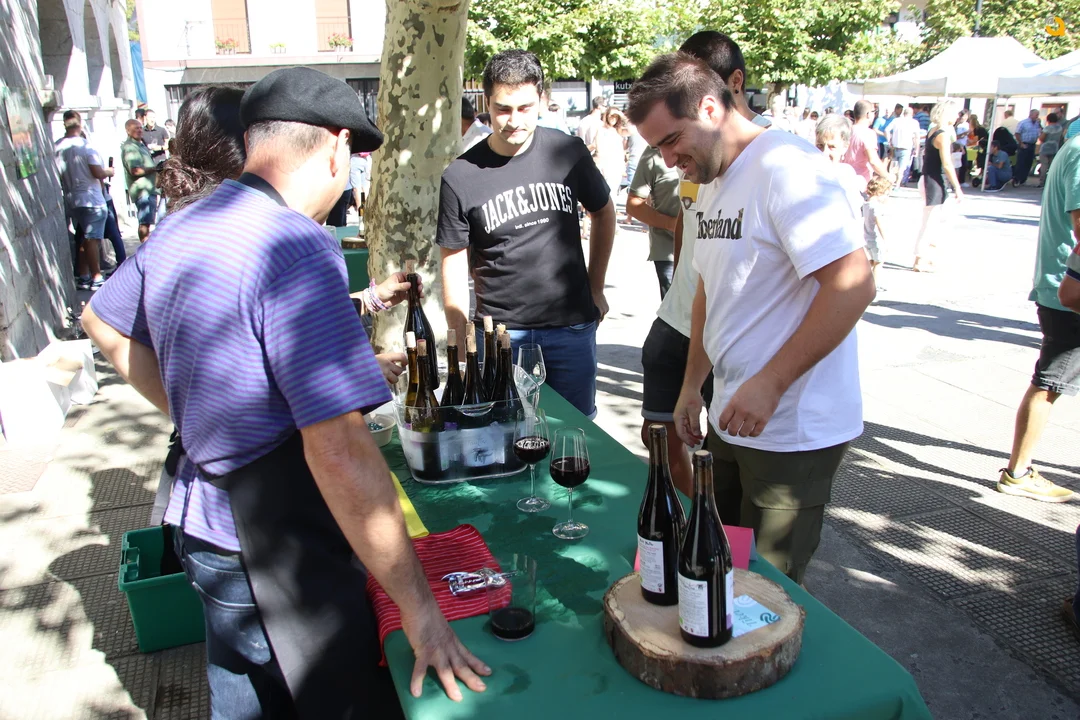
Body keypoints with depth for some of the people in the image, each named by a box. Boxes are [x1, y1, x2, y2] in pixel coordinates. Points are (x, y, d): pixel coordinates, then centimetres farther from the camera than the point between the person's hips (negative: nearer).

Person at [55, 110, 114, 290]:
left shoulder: (57, 147, 2)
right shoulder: (85, 146, -14)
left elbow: (59, 175, 9)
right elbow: (98, 173, -18)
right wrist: (109, 172, 2)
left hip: (71, 200, 6)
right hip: (91, 199, -6)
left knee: (83, 239, 14)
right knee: (92, 239, -5)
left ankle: (84, 277, 19)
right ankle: (96, 279, -4)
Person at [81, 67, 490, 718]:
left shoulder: (178, 231, 4)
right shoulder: (296, 249, -25)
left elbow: (104, 323, 23)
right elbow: (339, 450, -30)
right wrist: (418, 605, -23)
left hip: (204, 524, 9)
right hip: (276, 558, -9)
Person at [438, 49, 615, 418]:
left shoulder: (567, 152, -2)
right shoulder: (460, 177, -6)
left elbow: (603, 213, 13)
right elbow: (454, 263, 0)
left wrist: (595, 288, 11)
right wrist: (462, 344, -3)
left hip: (572, 326, 1)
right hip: (499, 332, -1)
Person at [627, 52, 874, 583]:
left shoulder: (787, 170, -17)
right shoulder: (713, 184, 12)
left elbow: (853, 285, -25)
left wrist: (769, 384, -24)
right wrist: (692, 385, 20)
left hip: (791, 432, -9)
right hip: (733, 420, 9)